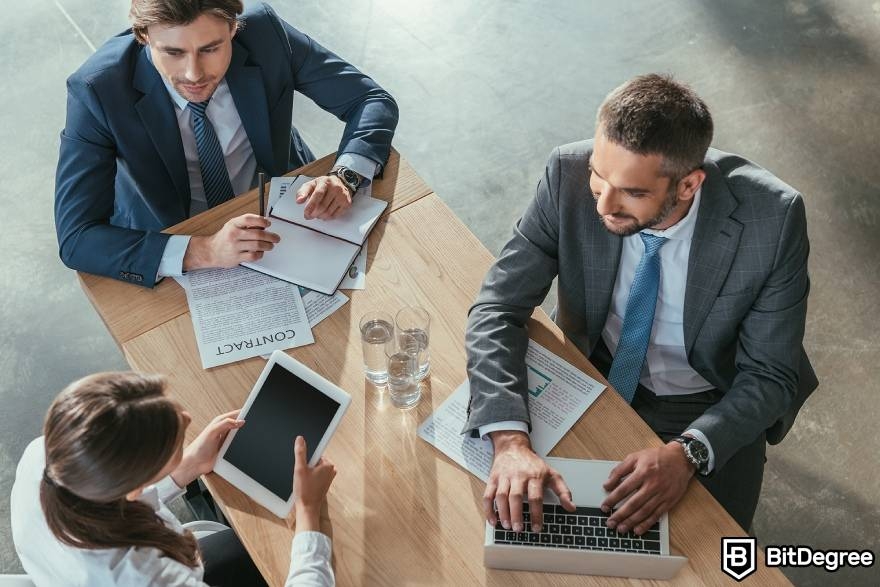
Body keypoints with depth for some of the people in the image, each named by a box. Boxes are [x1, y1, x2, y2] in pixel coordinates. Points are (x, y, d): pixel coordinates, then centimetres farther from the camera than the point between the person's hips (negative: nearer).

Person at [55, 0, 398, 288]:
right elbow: (75, 237, -28)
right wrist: (201, 252, -42)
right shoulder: (97, 91, -27)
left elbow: (374, 101, -12)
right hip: (171, 245, -3)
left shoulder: (266, 33, -22)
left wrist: (345, 177, -32)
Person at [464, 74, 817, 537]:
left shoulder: (773, 218, -26)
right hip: (591, 374, 1)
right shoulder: (569, 174, -24)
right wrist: (510, 440, -36)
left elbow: (769, 375, -16)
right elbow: (498, 307, -20)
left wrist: (689, 452, -35)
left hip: (707, 412, -1)